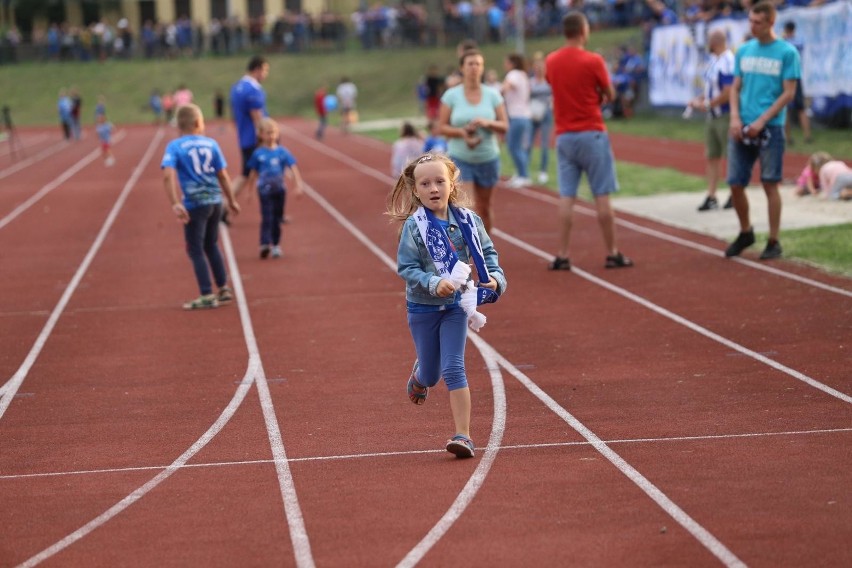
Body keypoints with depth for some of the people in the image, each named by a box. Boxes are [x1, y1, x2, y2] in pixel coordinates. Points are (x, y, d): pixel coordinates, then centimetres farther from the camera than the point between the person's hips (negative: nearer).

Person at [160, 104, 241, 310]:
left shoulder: (174, 146, -6)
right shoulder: (211, 144, 4)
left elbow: (168, 175, -20)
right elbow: (223, 176, 7)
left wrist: (175, 204, -24)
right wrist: (231, 200, 18)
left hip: (194, 205, -4)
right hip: (215, 201, 4)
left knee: (196, 250, 4)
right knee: (211, 245, 21)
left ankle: (207, 296, 3)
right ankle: (223, 288, 27)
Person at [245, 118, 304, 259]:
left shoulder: (283, 152, 1)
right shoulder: (258, 154, -2)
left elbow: (293, 169, -2)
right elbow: (253, 173, 5)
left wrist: (298, 185, -12)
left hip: (280, 189, 2)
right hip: (265, 190, -2)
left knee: (277, 218, 10)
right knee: (267, 217, -13)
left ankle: (276, 245, 21)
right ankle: (265, 244, -19)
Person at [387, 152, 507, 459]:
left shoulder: (468, 220, -5)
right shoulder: (414, 226, -13)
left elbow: (487, 252, 6)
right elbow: (406, 267, -14)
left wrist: (495, 277, -11)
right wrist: (434, 284, -28)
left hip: (456, 306, 0)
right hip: (422, 308, 0)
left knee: (453, 368, -10)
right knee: (431, 375, 12)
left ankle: (463, 435, -7)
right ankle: (419, 374, 51)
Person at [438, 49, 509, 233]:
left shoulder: (492, 95, 0)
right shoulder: (451, 95, -3)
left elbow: (504, 126, 0)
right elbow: (443, 127, -2)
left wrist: (487, 123, -20)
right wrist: (462, 132, -20)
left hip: (487, 158, 2)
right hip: (460, 159, -2)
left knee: (484, 207, 12)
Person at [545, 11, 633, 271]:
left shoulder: (551, 62, 5)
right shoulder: (593, 61, -10)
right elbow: (610, 96, 0)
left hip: (564, 137, 4)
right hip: (592, 135, -4)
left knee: (566, 197, 4)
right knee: (601, 196, 1)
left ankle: (562, 256, 1)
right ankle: (612, 254, 6)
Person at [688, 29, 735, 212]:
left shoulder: (727, 62, -19)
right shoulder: (713, 60, 9)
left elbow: (728, 93, -22)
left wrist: (706, 105, -16)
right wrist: (700, 99, 4)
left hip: (725, 115, -9)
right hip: (712, 116, 9)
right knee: (712, 156, 9)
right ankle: (711, 197, 12)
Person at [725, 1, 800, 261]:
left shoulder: (787, 52, -4)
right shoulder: (744, 51, 10)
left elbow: (789, 93, -7)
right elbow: (735, 88, 13)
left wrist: (761, 121, -14)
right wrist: (735, 118, -4)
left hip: (770, 128, -4)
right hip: (742, 128, 4)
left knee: (770, 184, 0)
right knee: (735, 184, 4)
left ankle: (774, 242, 9)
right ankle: (745, 233, 25)